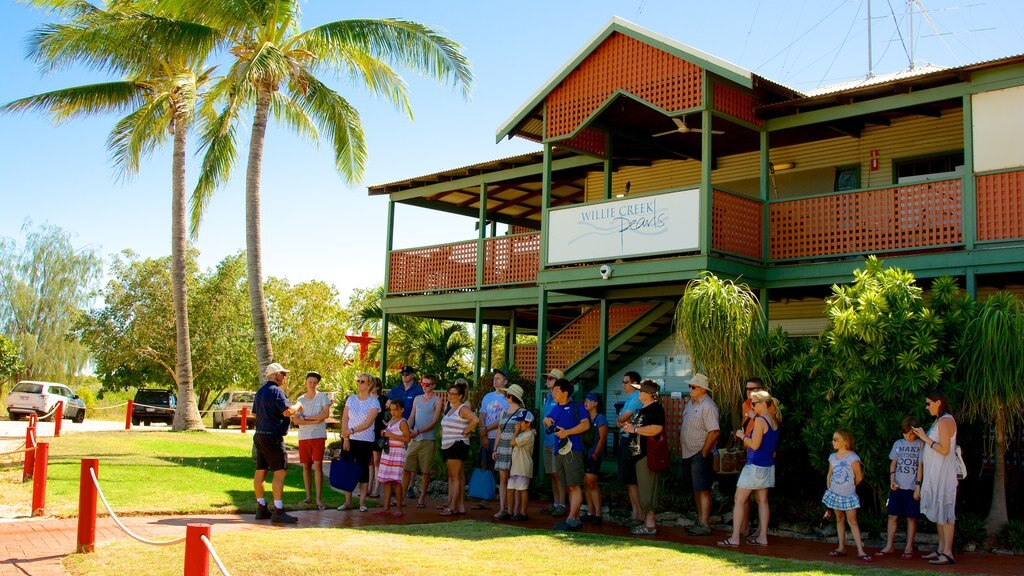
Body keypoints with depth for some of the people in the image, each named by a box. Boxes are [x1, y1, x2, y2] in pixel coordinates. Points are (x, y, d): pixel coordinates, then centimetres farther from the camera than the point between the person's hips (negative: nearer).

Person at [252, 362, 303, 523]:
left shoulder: (260, 391, 17)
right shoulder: (276, 391, -13)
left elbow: (255, 413, 26)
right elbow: (287, 411, -22)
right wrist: (297, 405, -4)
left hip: (259, 435, 10)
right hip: (272, 437, -10)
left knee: (260, 472, 11)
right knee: (280, 472, -9)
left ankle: (261, 509, 18)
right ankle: (278, 511, -13)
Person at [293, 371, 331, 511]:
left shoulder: (323, 396, 2)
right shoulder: (300, 399, 10)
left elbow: (326, 414, -12)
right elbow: (296, 421, 0)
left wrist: (306, 418, -6)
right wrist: (314, 421, -11)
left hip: (318, 436, -4)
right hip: (303, 437, 4)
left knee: (317, 465, -8)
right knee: (306, 466, 7)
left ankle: (319, 498, -8)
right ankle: (308, 497, 15)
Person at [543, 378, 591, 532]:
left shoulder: (576, 407, 0)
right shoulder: (556, 409, 20)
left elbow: (586, 424, -10)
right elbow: (548, 421, 31)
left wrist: (567, 432, -16)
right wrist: (546, 420, 7)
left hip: (573, 450, -8)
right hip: (559, 451, 8)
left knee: (575, 486, -9)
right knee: (569, 487, 9)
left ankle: (571, 519, -13)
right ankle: (577, 519, 13)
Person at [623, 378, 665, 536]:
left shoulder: (655, 408, -14)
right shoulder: (643, 408, 18)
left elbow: (656, 429, -27)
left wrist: (634, 429, -18)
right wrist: (629, 427, 12)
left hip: (648, 454, -10)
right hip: (639, 453, 10)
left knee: (647, 489, -7)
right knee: (642, 488, 14)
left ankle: (650, 525, -2)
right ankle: (645, 520, 21)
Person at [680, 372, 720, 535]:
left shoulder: (708, 406, -15)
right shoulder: (691, 403, 14)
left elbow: (714, 432, -21)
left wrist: (703, 453, -18)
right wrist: (682, 447, 15)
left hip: (700, 455, -9)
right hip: (689, 454, 9)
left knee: (703, 490, -7)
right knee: (696, 490, 15)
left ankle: (704, 525, -5)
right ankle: (699, 521, 23)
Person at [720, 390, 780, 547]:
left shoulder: (760, 421, -17)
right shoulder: (774, 421, 8)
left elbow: (754, 445, -20)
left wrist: (742, 435, -5)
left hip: (755, 466, -8)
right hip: (768, 465, 8)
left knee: (739, 500, -2)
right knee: (762, 501, 12)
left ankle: (735, 538, -3)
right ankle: (762, 536, 13)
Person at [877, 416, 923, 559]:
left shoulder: (921, 445, -1)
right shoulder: (898, 444, 10)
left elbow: (921, 466, -4)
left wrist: (918, 485, -9)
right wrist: (892, 479, -1)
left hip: (912, 488, -3)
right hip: (897, 487, 3)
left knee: (911, 517, 2)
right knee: (892, 515, 4)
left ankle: (909, 547, 10)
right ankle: (890, 546, 11)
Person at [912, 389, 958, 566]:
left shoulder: (945, 421, -14)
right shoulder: (939, 421, 16)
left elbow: (944, 449, -21)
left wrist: (925, 438, -15)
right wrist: (923, 436, 10)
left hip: (943, 473, -10)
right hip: (935, 473, 10)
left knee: (944, 511, -8)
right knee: (938, 512, 13)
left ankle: (947, 553, -5)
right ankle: (941, 549, 18)